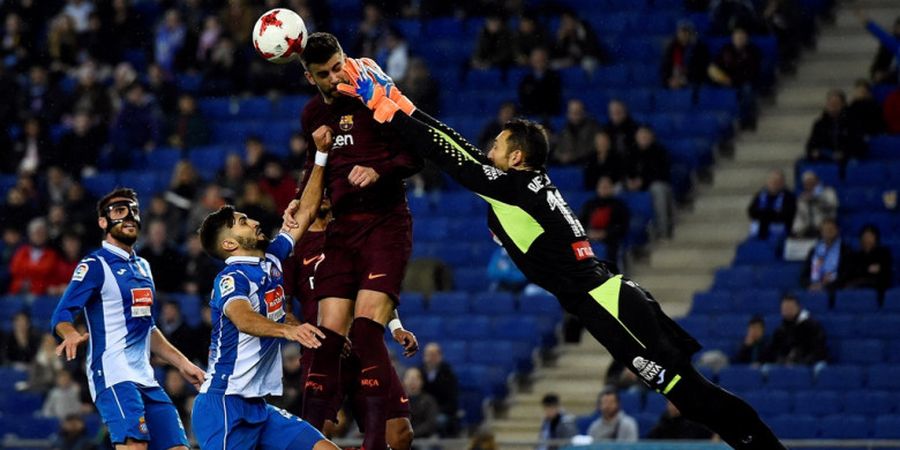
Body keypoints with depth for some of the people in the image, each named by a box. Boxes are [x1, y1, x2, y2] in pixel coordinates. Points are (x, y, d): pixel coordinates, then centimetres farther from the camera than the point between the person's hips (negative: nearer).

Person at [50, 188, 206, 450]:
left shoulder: (143, 267, 22)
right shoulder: (95, 265, -3)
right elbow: (61, 315, -12)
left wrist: (182, 363, 28)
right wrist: (71, 334, -33)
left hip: (146, 379, 8)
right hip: (113, 376, -8)